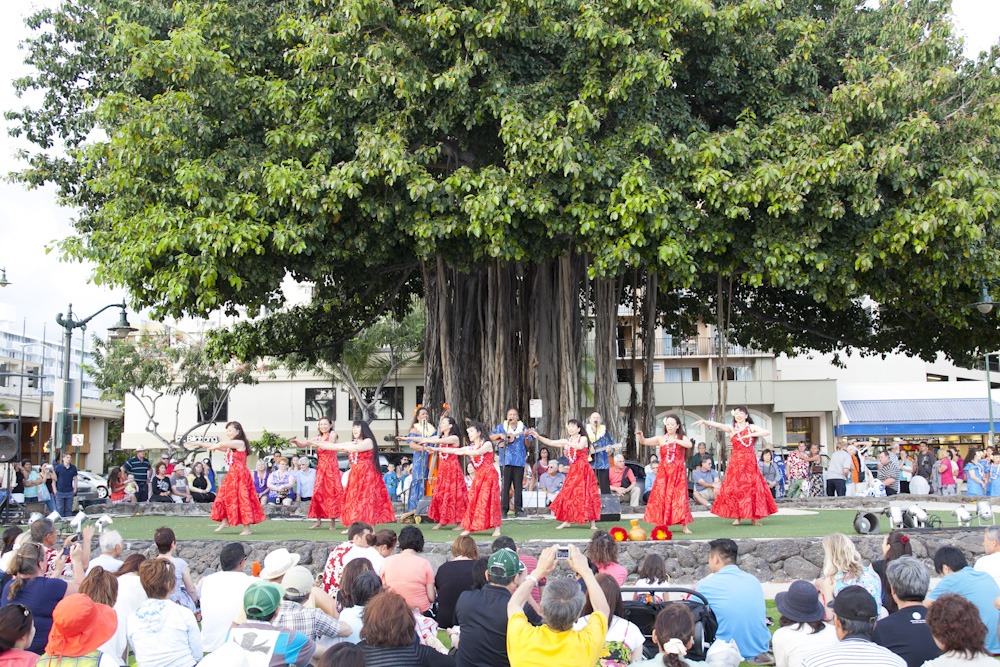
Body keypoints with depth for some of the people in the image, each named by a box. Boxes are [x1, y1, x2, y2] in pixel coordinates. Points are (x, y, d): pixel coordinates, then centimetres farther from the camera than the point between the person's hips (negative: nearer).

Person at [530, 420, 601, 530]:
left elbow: (580, 446, -24)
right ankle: (566, 521, 9)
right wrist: (537, 436, -4)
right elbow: (550, 442, 5)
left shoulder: (583, 439, -1)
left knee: (587, 495, -7)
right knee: (568, 495, 1)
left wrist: (567, 443, -25)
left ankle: (592, 523, -3)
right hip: (573, 471, 5)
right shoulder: (566, 441, 13)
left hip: (583, 470, -5)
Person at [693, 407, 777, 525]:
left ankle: (754, 517, 4)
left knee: (753, 488, -2)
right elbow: (718, 425, -13)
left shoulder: (751, 427, 7)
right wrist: (704, 421, -30)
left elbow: (767, 432, -5)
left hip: (750, 462, 0)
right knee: (735, 488, -4)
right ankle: (737, 517, 3)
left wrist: (750, 435, -16)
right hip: (736, 462, 0)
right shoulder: (731, 428, 4)